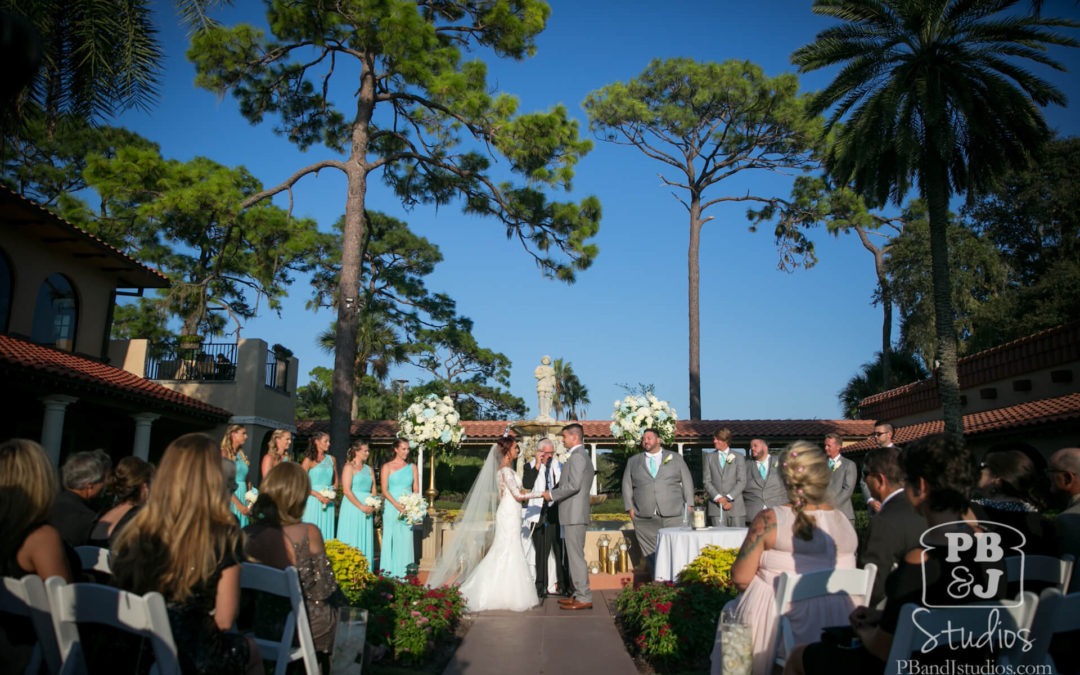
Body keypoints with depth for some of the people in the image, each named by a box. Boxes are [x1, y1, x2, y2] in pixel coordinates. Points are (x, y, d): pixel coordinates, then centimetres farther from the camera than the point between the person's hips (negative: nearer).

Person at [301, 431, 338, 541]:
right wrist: (318, 495, -15)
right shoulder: (309, 460, -2)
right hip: (313, 499, -4)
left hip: (328, 502, 4)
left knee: (326, 530, 3)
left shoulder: (331, 459, 12)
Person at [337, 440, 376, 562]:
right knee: (352, 539, -4)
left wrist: (372, 506, -4)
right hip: (352, 507, -6)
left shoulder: (369, 469, 16)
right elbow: (346, 490, -12)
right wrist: (361, 506, -15)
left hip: (367, 509, 6)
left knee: (366, 540, 5)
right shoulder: (349, 467, -3)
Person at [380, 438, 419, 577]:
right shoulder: (387, 467, 1)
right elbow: (384, 490, -5)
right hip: (392, 508, -3)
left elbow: (416, 489, 10)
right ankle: (389, 573, 5)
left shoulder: (412, 467, 11)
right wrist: (397, 505, -17)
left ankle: (404, 573, 10)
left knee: (406, 539, 3)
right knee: (391, 539, -1)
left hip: (408, 509, 3)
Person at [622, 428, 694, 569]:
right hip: (645, 518, 1)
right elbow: (627, 485, 13)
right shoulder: (633, 461, 15)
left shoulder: (676, 458, 13)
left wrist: (689, 505, 3)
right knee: (651, 552, -5)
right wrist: (630, 509, 4)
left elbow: (687, 482, 12)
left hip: (673, 515, -1)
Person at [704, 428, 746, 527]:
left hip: (735, 506, -1)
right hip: (716, 507, 1)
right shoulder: (709, 458, 13)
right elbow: (707, 482, 6)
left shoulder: (739, 457, 9)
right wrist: (719, 498, -9)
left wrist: (728, 498, -11)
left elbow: (742, 482, 0)